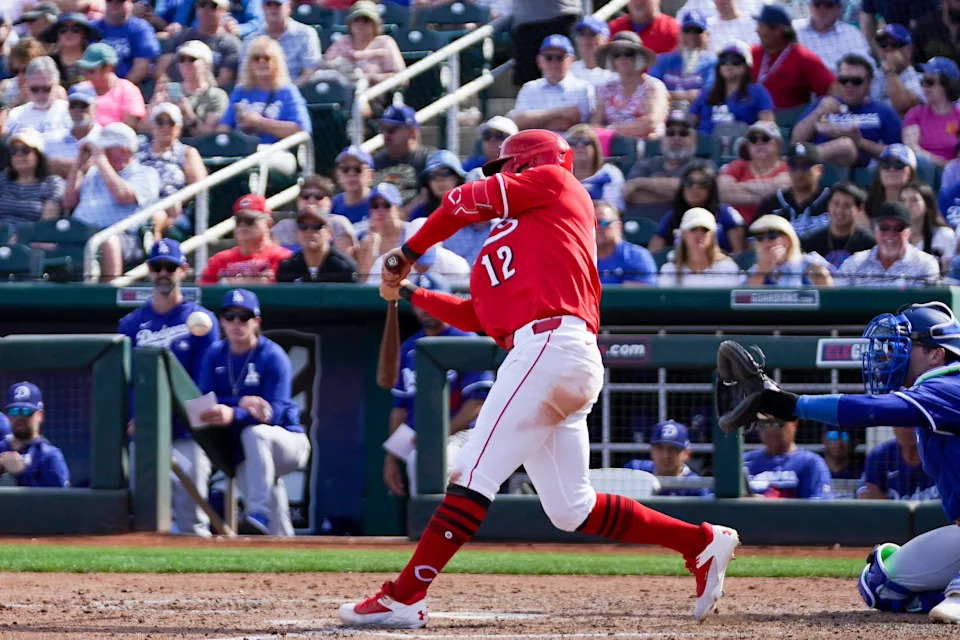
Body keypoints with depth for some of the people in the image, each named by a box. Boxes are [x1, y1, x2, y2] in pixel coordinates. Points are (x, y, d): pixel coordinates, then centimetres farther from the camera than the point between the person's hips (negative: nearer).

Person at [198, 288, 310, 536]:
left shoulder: (273, 357, -14)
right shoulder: (214, 355, 1)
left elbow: (273, 412, -25)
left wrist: (233, 415, -44)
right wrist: (241, 402, -29)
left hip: (288, 442, -4)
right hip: (243, 453, 4)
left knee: (254, 433, -37)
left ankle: (258, 516, -44)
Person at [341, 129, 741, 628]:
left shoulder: (553, 182, 10)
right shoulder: (509, 239, 31)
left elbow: (467, 200, 7)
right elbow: (478, 315, 27)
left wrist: (410, 251, 19)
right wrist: (409, 295, 29)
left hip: (550, 344, -10)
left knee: (475, 473, -13)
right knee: (571, 509, 9)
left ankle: (403, 597, -17)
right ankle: (702, 544, 13)